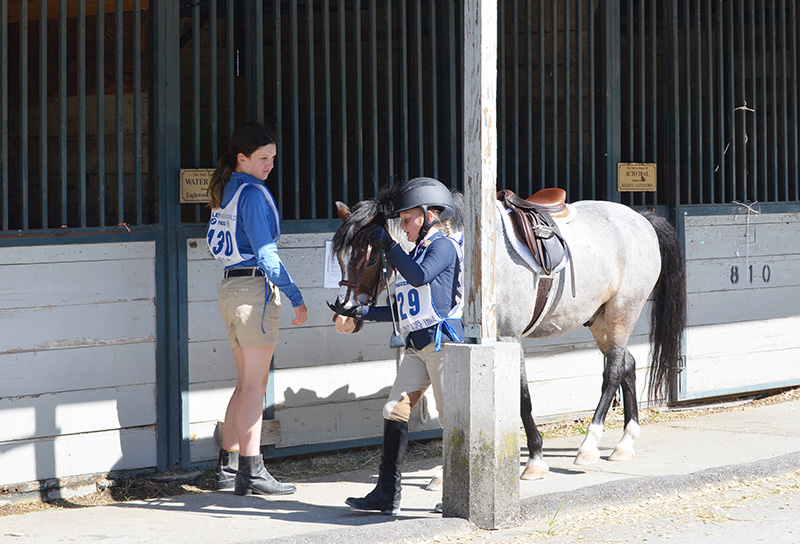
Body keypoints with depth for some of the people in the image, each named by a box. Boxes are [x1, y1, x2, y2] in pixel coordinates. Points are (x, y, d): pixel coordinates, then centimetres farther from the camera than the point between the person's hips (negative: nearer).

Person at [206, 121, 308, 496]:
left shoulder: (226, 192, 15)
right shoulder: (253, 193, -13)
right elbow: (266, 252, -17)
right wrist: (295, 296, -14)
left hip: (230, 287, 9)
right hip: (255, 287, -9)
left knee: (247, 382, 14)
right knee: (255, 384, -7)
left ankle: (228, 467, 14)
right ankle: (251, 472, -7)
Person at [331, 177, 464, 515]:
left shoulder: (443, 245, -3)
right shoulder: (417, 251, 22)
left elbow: (419, 276, -25)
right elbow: (401, 311, 24)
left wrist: (387, 244, -17)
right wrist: (360, 314, 16)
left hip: (442, 340, -9)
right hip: (417, 346, 9)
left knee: (451, 415, -7)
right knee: (394, 410, 1)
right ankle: (387, 496, 1)